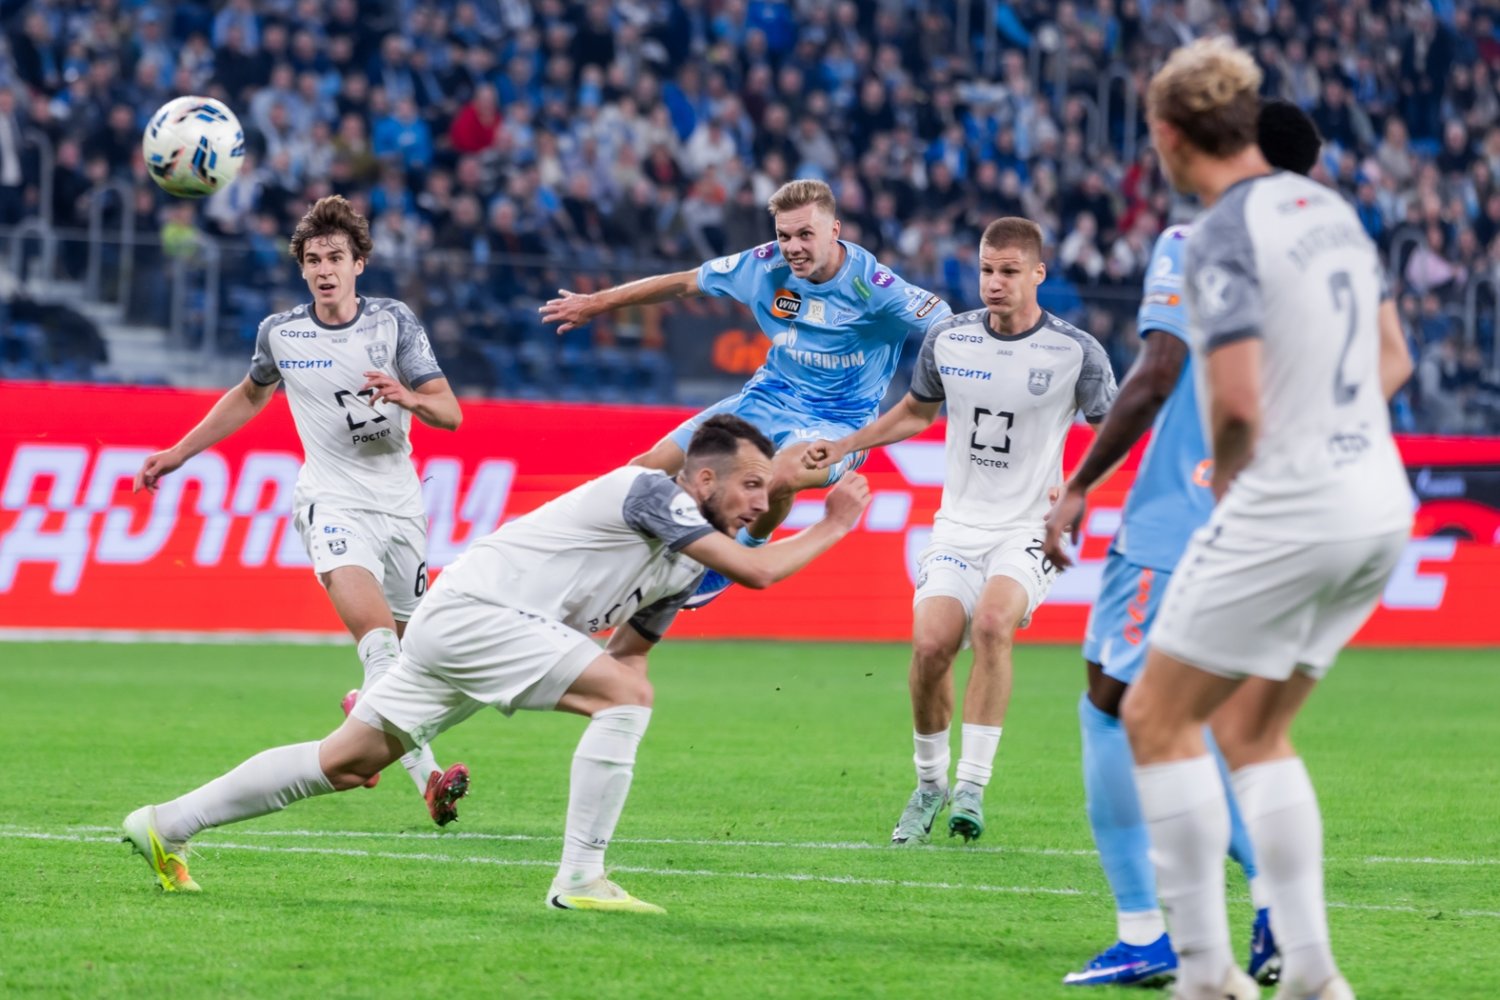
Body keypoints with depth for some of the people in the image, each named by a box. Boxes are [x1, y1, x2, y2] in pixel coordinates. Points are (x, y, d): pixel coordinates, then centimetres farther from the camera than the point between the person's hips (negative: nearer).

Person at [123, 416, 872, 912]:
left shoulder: (682, 569, 13)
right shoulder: (650, 492, -16)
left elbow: (627, 651, 23)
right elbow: (757, 570, -23)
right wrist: (833, 528, -10)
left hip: (458, 622, 10)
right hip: (471, 607, -10)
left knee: (346, 763, 14)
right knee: (626, 694, -19)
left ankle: (166, 826, 21)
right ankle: (579, 879, -18)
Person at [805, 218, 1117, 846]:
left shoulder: (1075, 352, -6)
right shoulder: (948, 340, 4)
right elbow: (917, 411, 23)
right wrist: (844, 446, 15)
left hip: (1029, 529, -3)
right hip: (959, 524, 3)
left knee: (993, 623, -31)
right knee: (931, 642, -18)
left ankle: (972, 786, -25)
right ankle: (929, 782, 6)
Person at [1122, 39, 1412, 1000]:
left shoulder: (1224, 237, -14)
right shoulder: (1330, 209, 12)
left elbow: (1238, 402, -21)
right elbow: (1388, 359, 21)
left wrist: (1224, 478, -1)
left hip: (1286, 515, -8)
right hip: (1377, 507, 8)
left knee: (1157, 718, 4)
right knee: (1253, 731, 18)